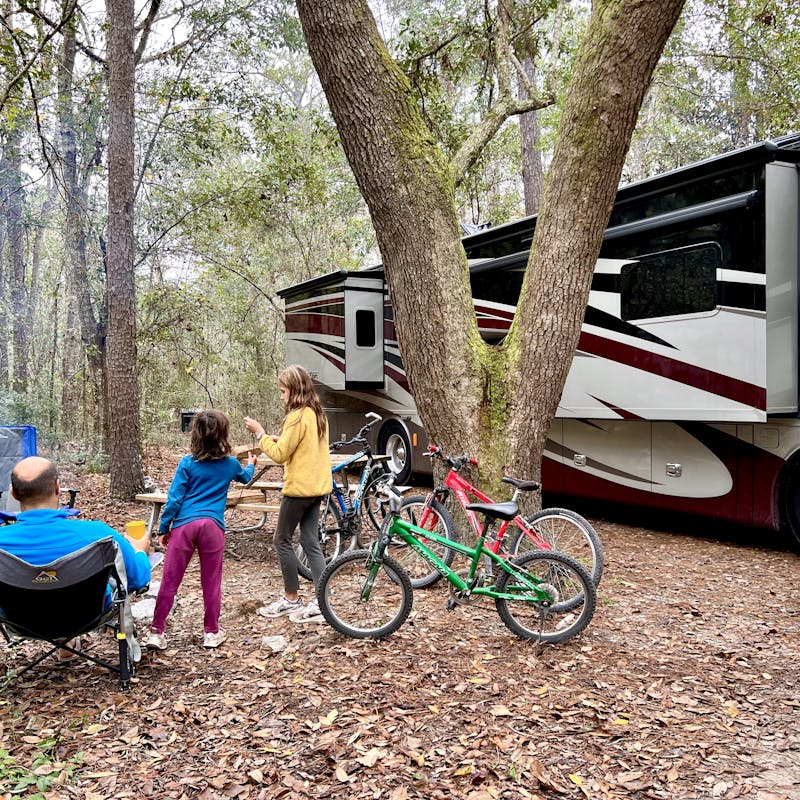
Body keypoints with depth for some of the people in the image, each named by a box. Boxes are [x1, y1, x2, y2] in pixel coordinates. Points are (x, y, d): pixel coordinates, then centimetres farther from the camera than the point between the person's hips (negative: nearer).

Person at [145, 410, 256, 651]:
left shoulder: (187, 463, 1)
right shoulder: (230, 464, 8)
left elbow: (174, 499, -2)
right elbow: (245, 477, 32)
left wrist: (164, 529, 6)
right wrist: (251, 464, 54)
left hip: (184, 524, -1)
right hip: (213, 525, 1)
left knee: (169, 581, 5)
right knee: (211, 582, 10)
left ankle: (156, 632, 10)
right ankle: (211, 633, 18)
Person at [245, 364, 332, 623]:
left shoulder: (297, 417, -17)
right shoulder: (317, 414, 11)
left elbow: (279, 454, -17)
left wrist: (260, 433, -7)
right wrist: (279, 439, 6)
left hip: (299, 488, -9)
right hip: (317, 486, 9)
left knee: (282, 541, 6)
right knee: (311, 543, 9)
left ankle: (291, 599, 15)